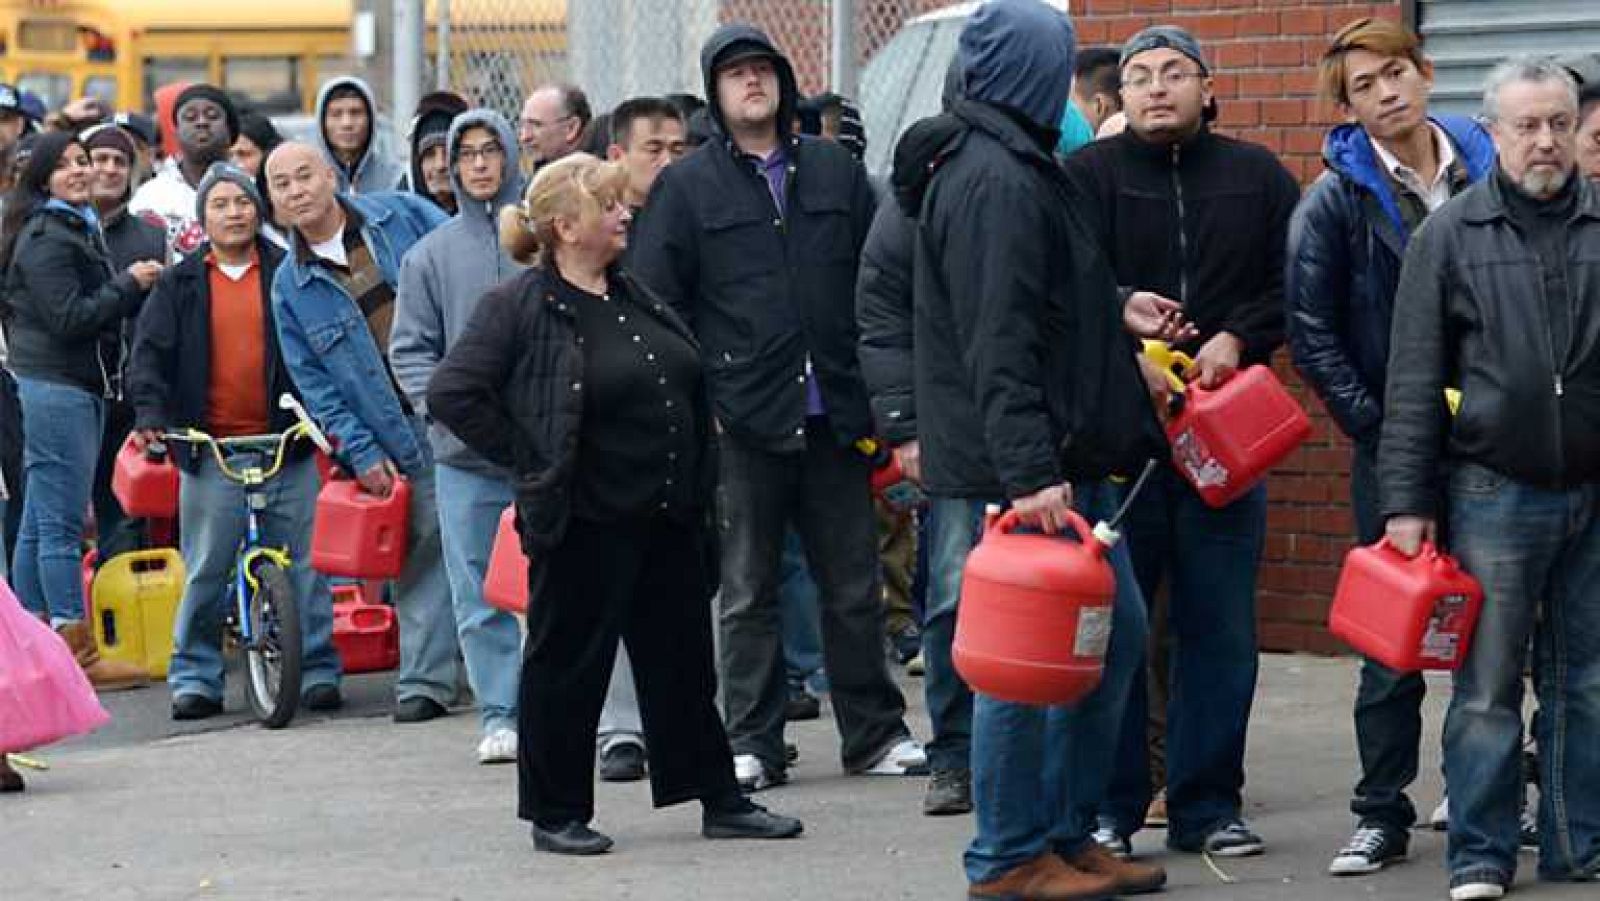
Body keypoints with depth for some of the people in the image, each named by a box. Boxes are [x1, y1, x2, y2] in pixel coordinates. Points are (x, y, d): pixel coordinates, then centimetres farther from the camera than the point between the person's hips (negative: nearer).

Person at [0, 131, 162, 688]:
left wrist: (136, 288, 3)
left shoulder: (80, 228, 18)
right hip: (56, 386, -10)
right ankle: (78, 654, -7)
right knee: (61, 523, -8)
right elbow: (70, 318, -19)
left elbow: (96, 305, 20)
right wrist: (130, 284, -12)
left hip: (82, 386, 10)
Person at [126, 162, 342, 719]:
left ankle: (317, 668, 9)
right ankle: (195, 675, 11)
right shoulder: (180, 285, 9)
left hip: (288, 443, 0)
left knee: (305, 566, 1)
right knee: (205, 573, 2)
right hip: (210, 452, 0)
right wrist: (151, 414, -10)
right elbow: (150, 353, 6)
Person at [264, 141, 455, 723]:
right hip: (408, 432, 0)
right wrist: (362, 452, -5)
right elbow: (314, 382, 4)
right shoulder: (291, 286, 5)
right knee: (424, 547, -2)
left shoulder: (401, 215, 2)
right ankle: (424, 680, 4)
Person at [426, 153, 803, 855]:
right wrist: (529, 461, -14)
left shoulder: (634, 297, 13)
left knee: (684, 662, 12)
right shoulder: (518, 308, -11)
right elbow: (452, 393, -17)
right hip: (585, 525, -7)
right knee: (567, 665, 3)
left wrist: (696, 490, 15)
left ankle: (720, 801, 20)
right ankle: (556, 814, 13)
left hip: (667, 519, 7)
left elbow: (689, 384, 24)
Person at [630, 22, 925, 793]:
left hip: (833, 414, 2)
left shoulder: (836, 172, 10)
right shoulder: (686, 187, 2)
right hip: (741, 419, -2)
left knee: (854, 585, 8)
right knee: (747, 591, 5)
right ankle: (752, 744, 11)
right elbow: (654, 302, 1)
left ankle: (874, 733, 17)